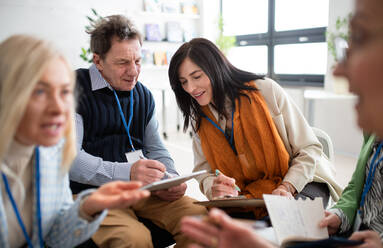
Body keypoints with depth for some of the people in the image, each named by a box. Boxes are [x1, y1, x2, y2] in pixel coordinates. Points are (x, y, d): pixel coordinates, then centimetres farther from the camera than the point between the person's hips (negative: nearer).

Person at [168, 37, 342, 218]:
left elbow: (309, 149, -9)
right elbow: (204, 171, 2)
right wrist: (214, 187, -22)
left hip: (299, 182, -3)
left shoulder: (266, 90, -13)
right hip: (249, 193, 4)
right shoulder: (199, 117, 1)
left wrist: (287, 187, -24)